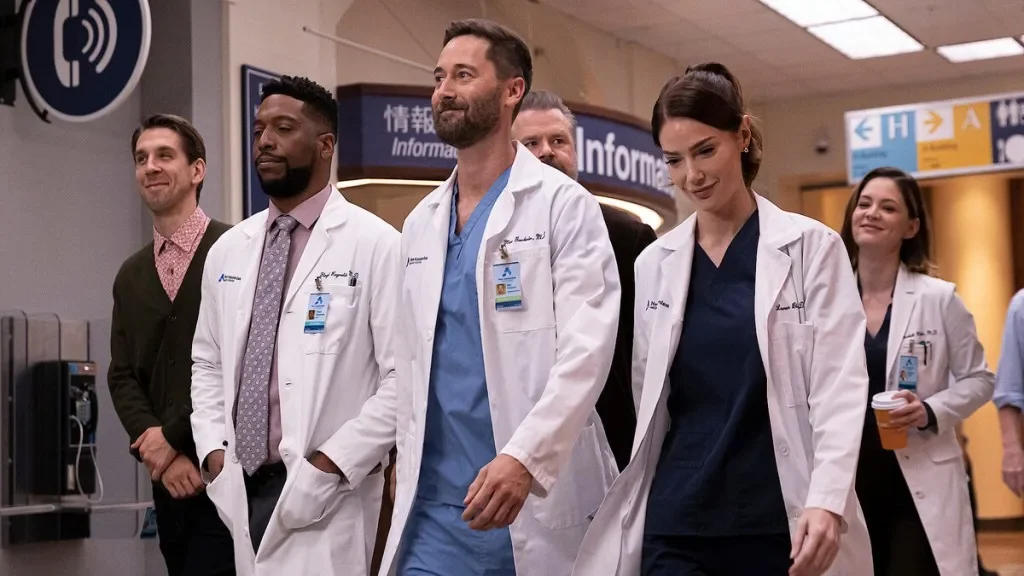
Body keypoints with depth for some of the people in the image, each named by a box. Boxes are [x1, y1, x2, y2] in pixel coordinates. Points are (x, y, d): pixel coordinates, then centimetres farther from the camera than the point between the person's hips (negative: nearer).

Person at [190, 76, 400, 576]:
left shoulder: (374, 244, -7)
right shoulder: (228, 250, 11)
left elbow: (404, 377, -11)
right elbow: (207, 364, 17)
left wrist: (332, 465, -14)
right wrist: (214, 451, 3)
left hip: (323, 492, -5)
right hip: (239, 486, 5)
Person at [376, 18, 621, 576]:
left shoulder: (563, 204, -4)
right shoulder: (419, 223, 14)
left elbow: (586, 348, -14)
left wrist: (524, 458, -24)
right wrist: (408, 465, 9)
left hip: (539, 500, -4)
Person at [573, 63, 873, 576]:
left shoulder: (811, 247, 0)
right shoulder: (654, 263, 9)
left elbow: (839, 383, -7)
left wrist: (827, 499, -19)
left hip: (779, 518, -2)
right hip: (677, 520, 2)